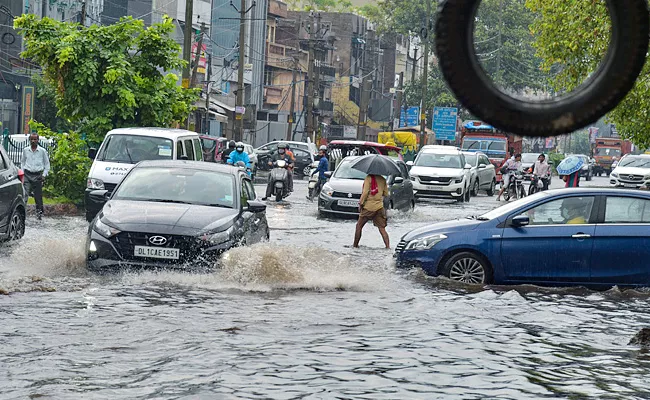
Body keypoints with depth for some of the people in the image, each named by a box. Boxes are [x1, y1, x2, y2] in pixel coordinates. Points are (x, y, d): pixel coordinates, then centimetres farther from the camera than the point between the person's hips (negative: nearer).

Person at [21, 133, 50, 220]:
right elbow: (22, 162, 20)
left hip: (38, 175, -1)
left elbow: (47, 164, 9)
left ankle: (39, 212, 19)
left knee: (38, 195, 4)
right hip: (27, 174, 1)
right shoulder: (25, 150, 7)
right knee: (25, 193, -15)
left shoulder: (42, 151, 2)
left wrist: (44, 174, 1)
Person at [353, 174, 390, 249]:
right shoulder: (382, 179, 7)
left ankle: (355, 245, 12)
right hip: (379, 207, 4)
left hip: (368, 207, -4)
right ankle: (388, 246, -8)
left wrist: (361, 203, -6)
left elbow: (365, 192, -14)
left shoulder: (369, 178, -8)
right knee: (382, 229, 2)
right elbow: (386, 194, 10)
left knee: (359, 226, 10)